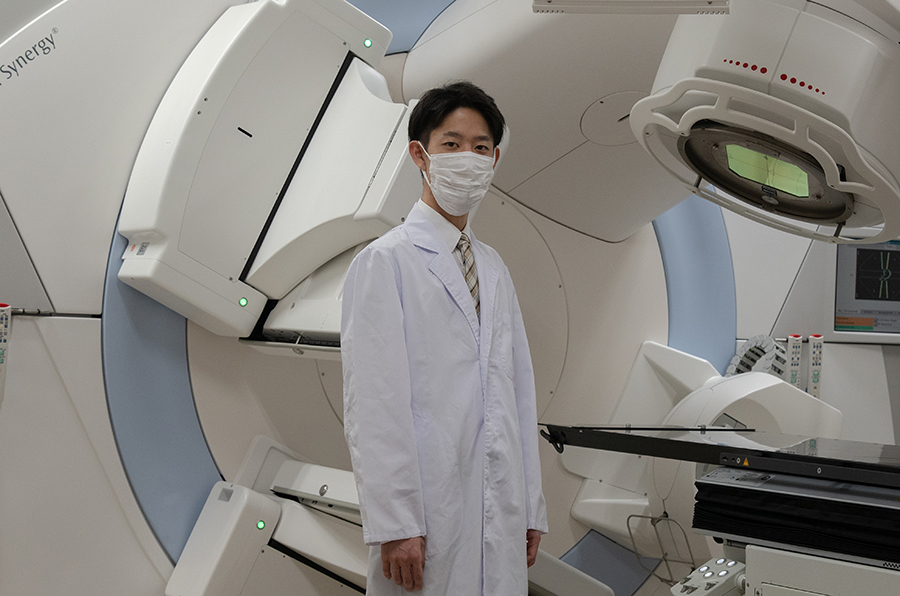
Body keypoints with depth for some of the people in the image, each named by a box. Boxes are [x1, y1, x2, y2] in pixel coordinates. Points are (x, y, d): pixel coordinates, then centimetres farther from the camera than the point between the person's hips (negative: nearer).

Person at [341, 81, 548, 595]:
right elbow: (374, 404, -12)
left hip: (501, 519, 6)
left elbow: (519, 393, 15)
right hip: (429, 517, -6)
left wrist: (532, 509, 11)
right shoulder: (386, 261, -5)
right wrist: (394, 525, -17)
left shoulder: (494, 269, 16)